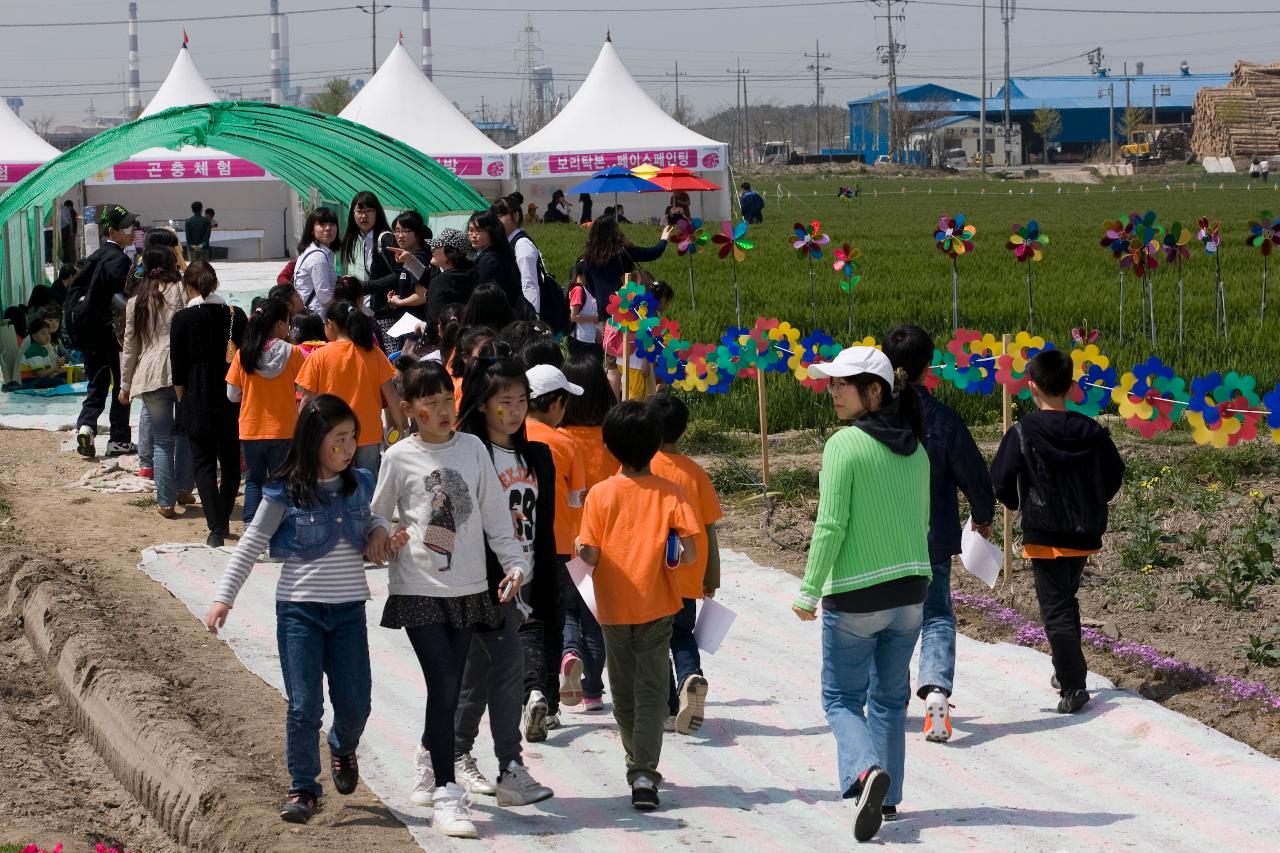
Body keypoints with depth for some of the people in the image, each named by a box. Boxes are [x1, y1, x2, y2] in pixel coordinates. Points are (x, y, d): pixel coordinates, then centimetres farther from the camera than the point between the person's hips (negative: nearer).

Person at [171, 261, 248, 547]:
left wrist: (183, 401, 8)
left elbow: (178, 367, -5)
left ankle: (216, 528, -10)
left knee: (204, 463, 2)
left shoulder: (182, 319, -8)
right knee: (231, 461, 16)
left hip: (198, 399, -3)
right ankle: (223, 521, 27)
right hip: (233, 400, 3)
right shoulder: (235, 315, -1)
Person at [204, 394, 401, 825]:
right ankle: (302, 788, 9)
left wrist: (380, 531, -2)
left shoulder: (359, 485, 3)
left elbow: (373, 517, 22)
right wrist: (224, 596, -9)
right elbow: (251, 544, -4)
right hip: (299, 610, -3)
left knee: (354, 704, 5)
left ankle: (343, 748, 38)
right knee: (304, 706, -5)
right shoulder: (287, 493, -9)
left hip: (349, 609, 3)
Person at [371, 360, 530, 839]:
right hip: (418, 588, -3)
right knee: (444, 685, -13)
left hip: (468, 588, 3)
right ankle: (446, 792, -10)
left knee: (449, 687, 8)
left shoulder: (472, 449, 5)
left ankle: (428, 755, 36)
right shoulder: (400, 458, -1)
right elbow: (377, 518, 8)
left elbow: (495, 513, 7)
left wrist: (514, 562, -1)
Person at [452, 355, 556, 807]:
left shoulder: (537, 456, 11)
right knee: (508, 662, -15)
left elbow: (544, 528, 15)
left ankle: (458, 756, 28)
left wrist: (545, 589, 12)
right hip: (484, 581, -7)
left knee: (480, 671, 15)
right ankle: (510, 771, -15)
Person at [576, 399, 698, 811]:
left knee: (623, 693, 17)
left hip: (614, 607, 1)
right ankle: (644, 775, -13)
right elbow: (689, 554, -11)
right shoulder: (670, 493, -6)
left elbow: (590, 556, -10)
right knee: (651, 691, 0)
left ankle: (638, 764, 29)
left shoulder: (600, 494, -7)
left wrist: (582, 551, 12)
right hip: (655, 606, -1)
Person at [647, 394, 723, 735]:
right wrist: (712, 577, 11)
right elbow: (709, 529, 2)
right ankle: (691, 676, -12)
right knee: (682, 635, 17)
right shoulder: (695, 472, -1)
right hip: (688, 576, 2)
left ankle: (669, 706, 6)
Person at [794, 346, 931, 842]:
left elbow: (831, 525, -17)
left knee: (842, 698, 6)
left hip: (855, 596, -6)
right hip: (911, 589, 6)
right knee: (889, 698, 17)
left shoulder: (844, 445, -14)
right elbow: (922, 521, 13)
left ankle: (866, 770, -20)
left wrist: (809, 591, -11)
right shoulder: (915, 449, 6)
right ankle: (887, 798, 21)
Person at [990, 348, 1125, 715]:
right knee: (1067, 600, 24)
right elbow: (1115, 474, 7)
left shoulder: (1024, 433, -13)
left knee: (1056, 609, -1)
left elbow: (1000, 480, -12)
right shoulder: (1090, 431, -2)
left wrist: (1017, 504, 8)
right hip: (1083, 533, 4)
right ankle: (1067, 672, 32)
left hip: (1043, 535, -4)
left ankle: (1072, 687, -9)